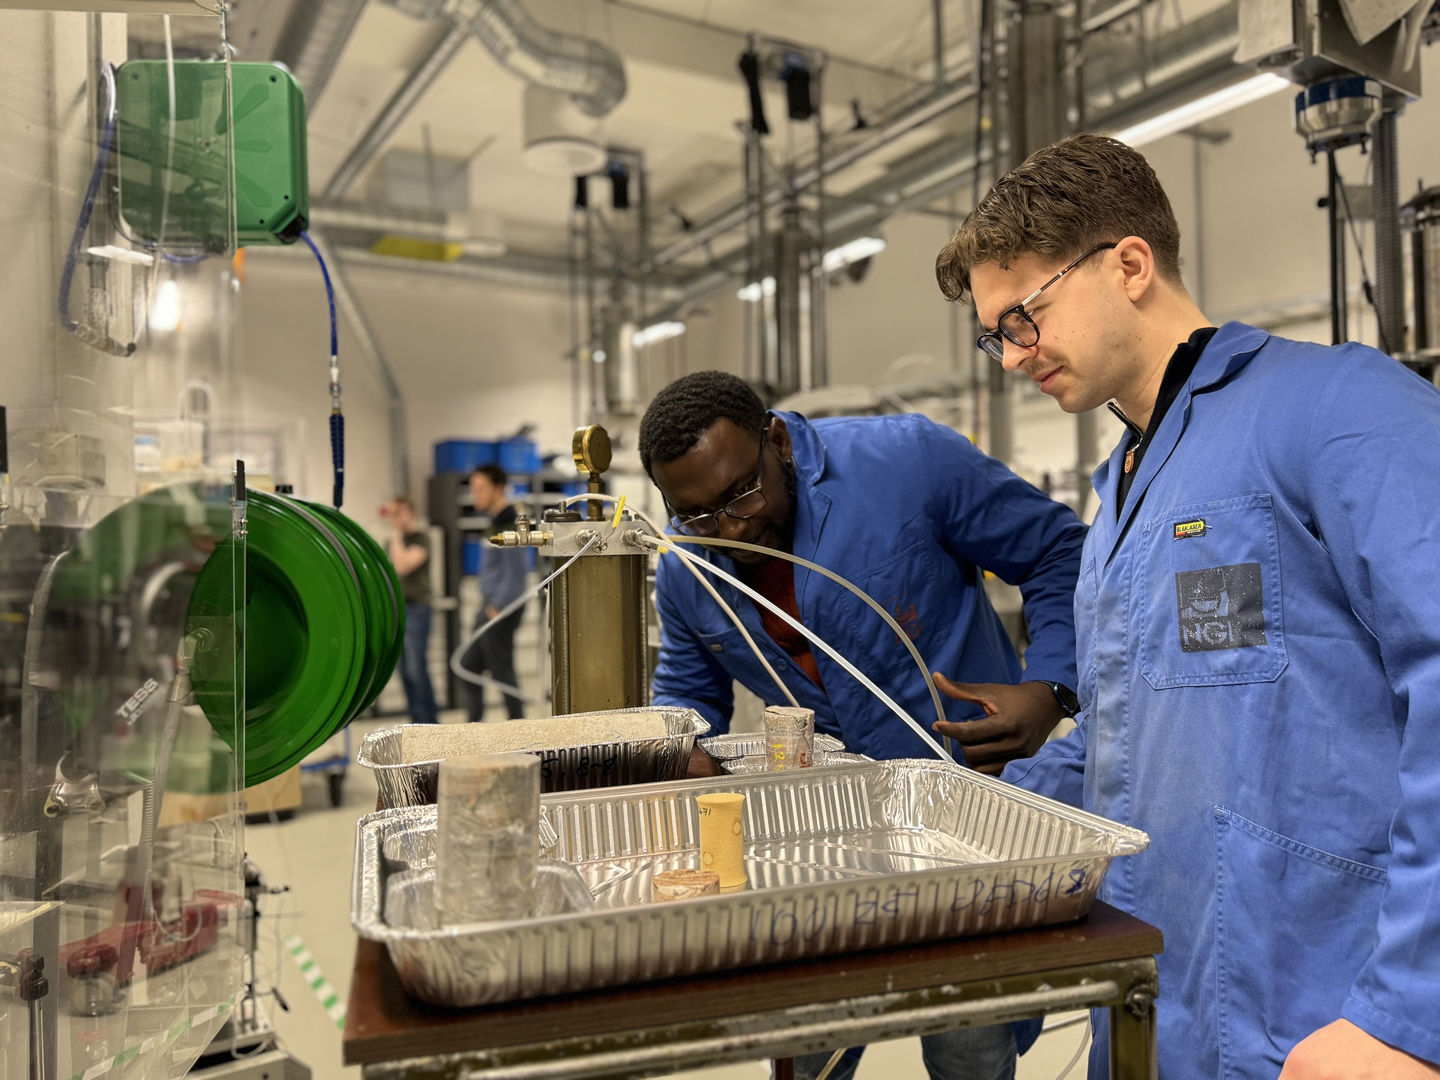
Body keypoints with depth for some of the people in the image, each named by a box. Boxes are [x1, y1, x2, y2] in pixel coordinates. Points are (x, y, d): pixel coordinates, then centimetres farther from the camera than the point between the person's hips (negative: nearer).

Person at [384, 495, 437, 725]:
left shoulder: (420, 539, -6)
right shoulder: (391, 541, 16)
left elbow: (402, 566, -20)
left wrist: (396, 534, -14)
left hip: (415, 608, -7)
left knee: (417, 669, -9)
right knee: (404, 671, 8)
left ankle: (429, 721, -1)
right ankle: (416, 719, 15)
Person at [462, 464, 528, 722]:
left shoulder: (508, 525, -16)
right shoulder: (496, 522, 15)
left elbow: (514, 575, -21)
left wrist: (497, 608, -19)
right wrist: (487, 603, 14)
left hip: (502, 610, -10)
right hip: (491, 607, 10)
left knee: (501, 670, -4)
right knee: (469, 664, 12)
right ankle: (475, 723, 18)